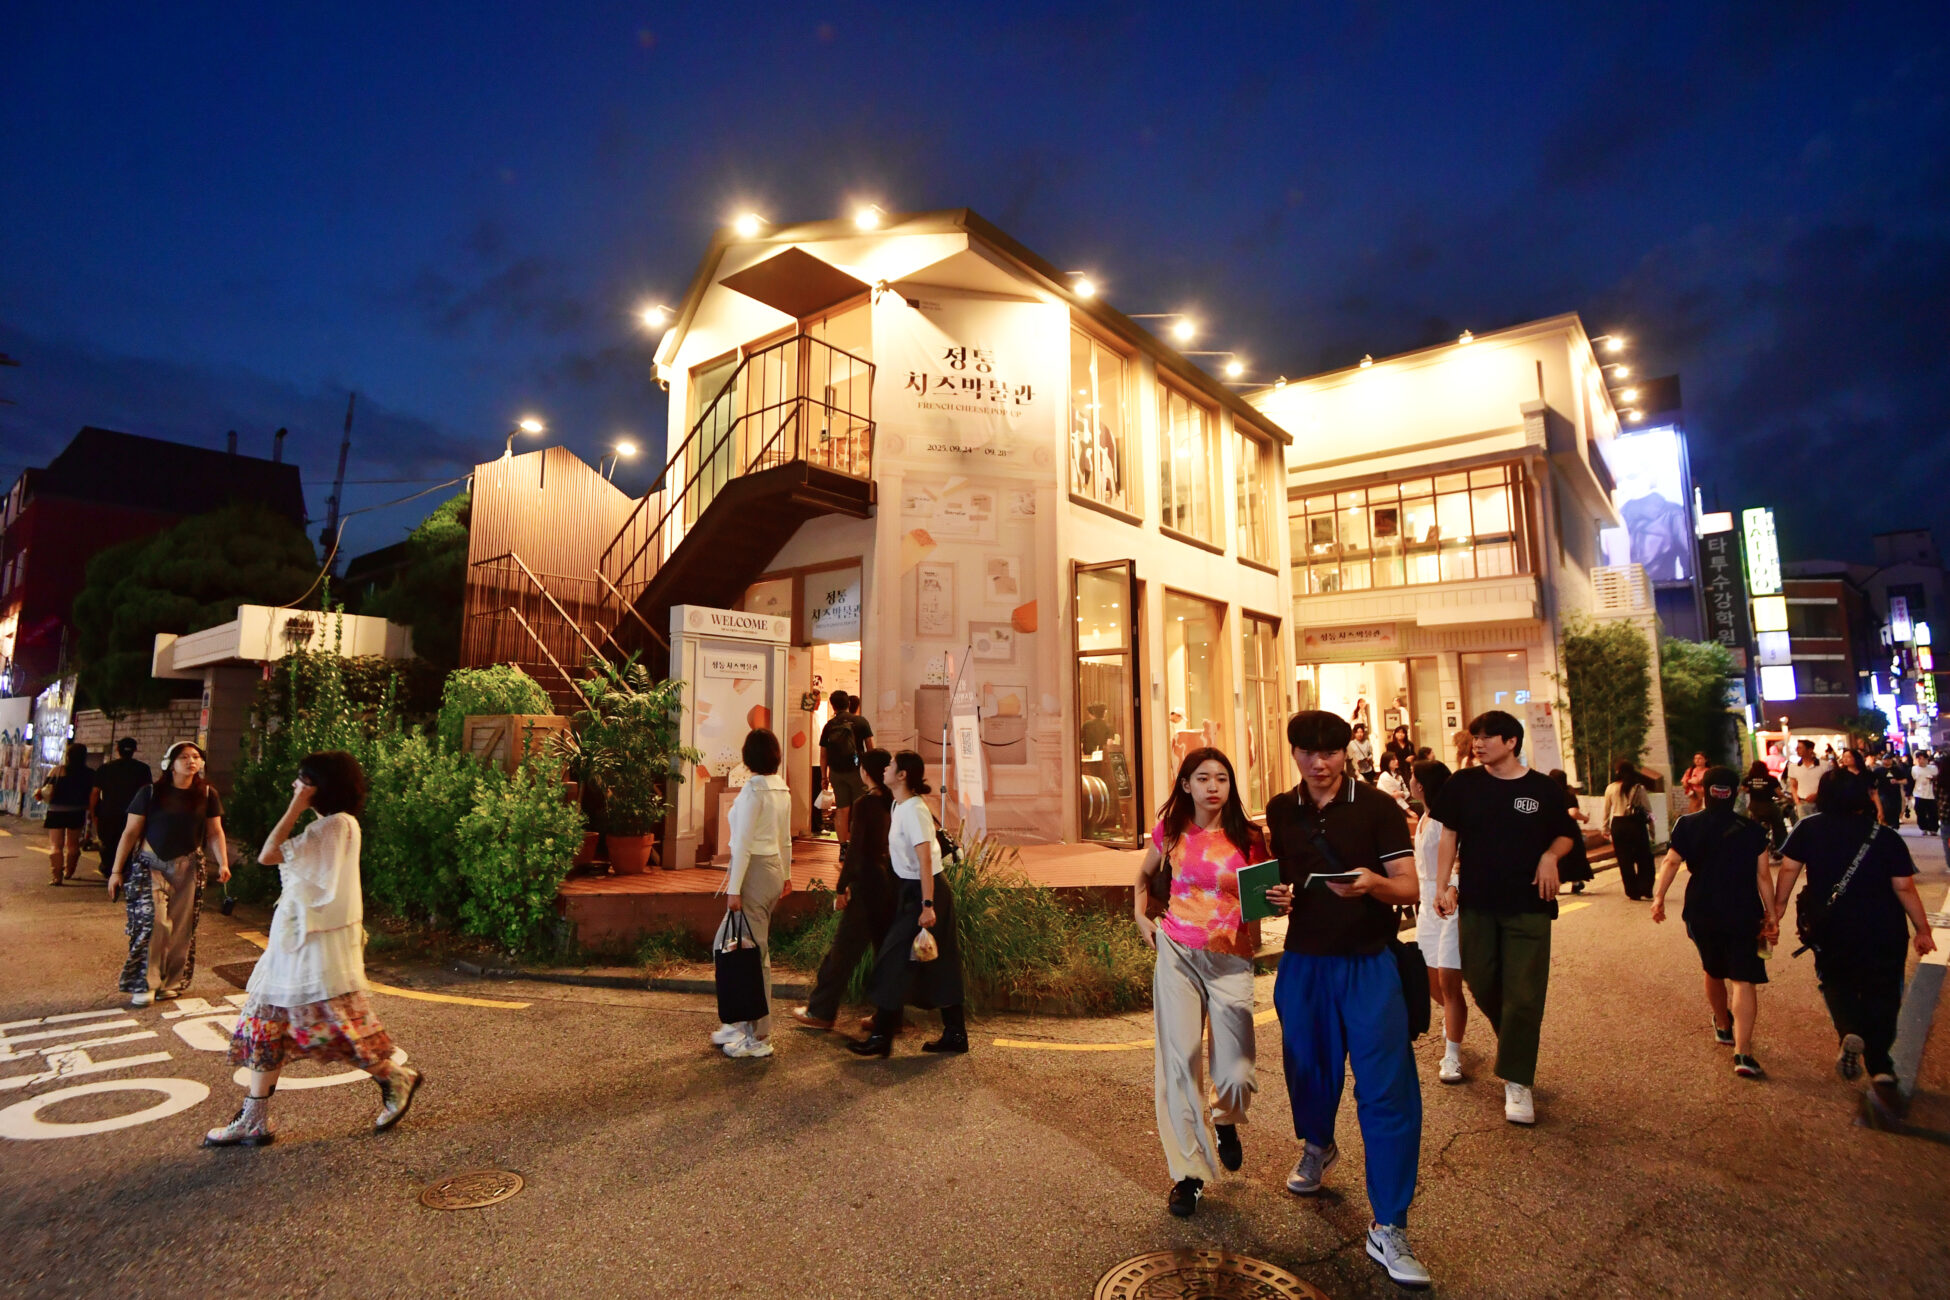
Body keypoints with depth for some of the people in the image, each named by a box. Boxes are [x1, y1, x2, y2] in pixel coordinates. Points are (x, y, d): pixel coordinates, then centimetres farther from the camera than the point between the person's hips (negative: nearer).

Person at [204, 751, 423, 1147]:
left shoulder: (337, 825, -19)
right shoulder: (329, 825, 13)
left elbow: (268, 855, -22)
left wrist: (296, 807, -18)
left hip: (319, 943, -10)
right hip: (297, 941, 10)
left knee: (335, 1026, -2)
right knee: (265, 1024, 12)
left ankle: (398, 1078, 16)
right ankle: (254, 1120, 20)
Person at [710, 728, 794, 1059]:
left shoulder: (753, 789, -16)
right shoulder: (782, 788, 7)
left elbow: (743, 843, -17)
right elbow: (786, 838, 14)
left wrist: (734, 889, -15)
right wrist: (785, 874, 23)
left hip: (755, 871, -8)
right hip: (775, 869, 8)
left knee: (753, 954, 1)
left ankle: (759, 1038, 11)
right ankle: (743, 1022, 26)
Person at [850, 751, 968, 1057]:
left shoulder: (913, 810, -19)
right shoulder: (899, 806, 9)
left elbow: (925, 860, -25)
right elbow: (896, 850, 20)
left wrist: (927, 905, -27)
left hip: (923, 891, -9)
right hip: (910, 889, 9)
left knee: (895, 961, -1)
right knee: (940, 965, 13)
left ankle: (881, 1037, 10)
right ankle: (955, 1034, 22)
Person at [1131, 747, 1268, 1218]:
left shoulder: (1249, 839, -4)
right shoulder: (1169, 832, 1)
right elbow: (1144, 876, 20)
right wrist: (1141, 918, 8)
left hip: (1230, 959, -1)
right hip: (1176, 953, 1)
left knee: (1235, 1076, -5)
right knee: (1177, 1064, 1)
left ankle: (1225, 1121, 33)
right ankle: (1188, 1172, 18)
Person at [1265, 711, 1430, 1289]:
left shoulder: (1378, 806, -9)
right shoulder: (1280, 810, 2)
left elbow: (1409, 887, -11)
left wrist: (1373, 883, -32)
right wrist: (1275, 894, -8)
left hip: (1369, 964, -3)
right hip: (1303, 962, 3)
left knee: (1387, 1090, -4)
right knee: (1308, 1066, 18)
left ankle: (1389, 1230, 9)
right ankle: (1317, 1145, 50)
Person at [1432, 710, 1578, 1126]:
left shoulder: (1543, 788, -3)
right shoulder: (1464, 784, -1)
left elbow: (1566, 835, 10)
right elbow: (1449, 836, 3)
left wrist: (1550, 855, -11)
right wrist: (1442, 885, -3)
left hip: (1528, 905, -2)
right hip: (1477, 903, 2)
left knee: (1523, 995, -1)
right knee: (1483, 986, 10)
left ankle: (1518, 1082, 9)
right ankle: (1517, 1044, 38)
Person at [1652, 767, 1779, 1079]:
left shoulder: (1687, 825, -1)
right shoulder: (1753, 830, -1)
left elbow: (1671, 862, -12)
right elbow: (1763, 876, -3)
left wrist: (1659, 896, -10)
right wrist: (1772, 916, 2)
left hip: (1701, 915, 2)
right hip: (1743, 916, -1)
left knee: (1713, 972, 23)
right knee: (1743, 981, -5)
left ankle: (1723, 1027, 43)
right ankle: (1742, 1052, -17)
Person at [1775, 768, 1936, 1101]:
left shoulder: (1809, 829, -7)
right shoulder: (1886, 837, -6)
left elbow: (1789, 868, -8)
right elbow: (1904, 887, -6)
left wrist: (1779, 905, 5)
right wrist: (1923, 930, 4)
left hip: (1831, 930, -1)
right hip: (1884, 933, 1)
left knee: (1836, 983, 20)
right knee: (1881, 997, 13)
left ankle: (1851, 1033, -6)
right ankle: (1880, 1068, 12)